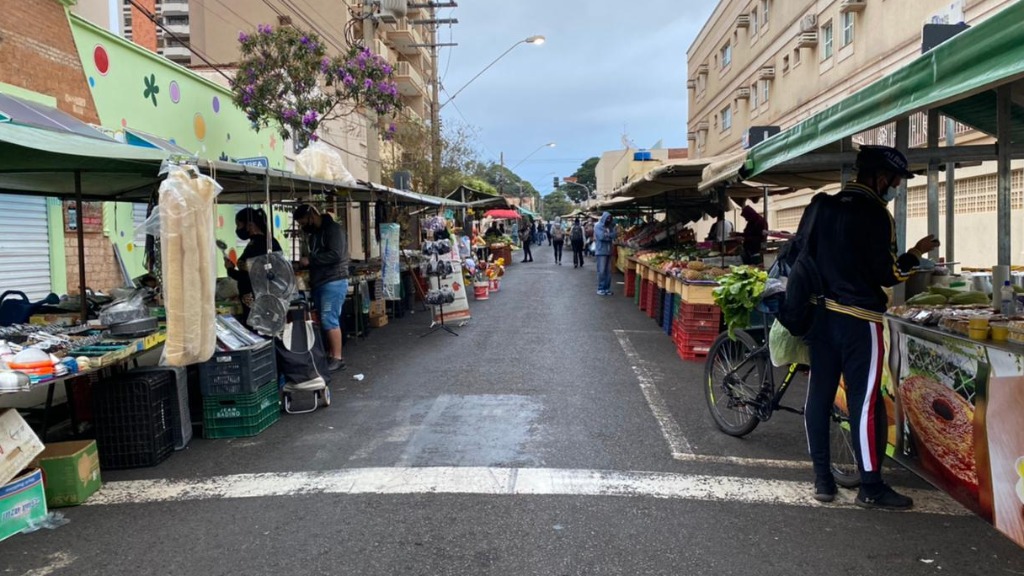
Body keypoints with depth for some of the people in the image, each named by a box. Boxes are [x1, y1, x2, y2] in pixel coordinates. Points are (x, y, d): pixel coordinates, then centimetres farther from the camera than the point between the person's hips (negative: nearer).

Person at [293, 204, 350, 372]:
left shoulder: (333, 229, -10)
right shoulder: (314, 233, 19)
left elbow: (335, 255, -22)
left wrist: (310, 260, -17)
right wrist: (305, 264, 8)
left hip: (334, 282, -9)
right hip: (319, 283, 9)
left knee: (329, 320, -11)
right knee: (325, 321, 7)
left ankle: (337, 358, -6)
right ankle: (330, 355, 11)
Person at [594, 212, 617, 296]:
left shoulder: (610, 226, 14)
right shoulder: (598, 226, -3)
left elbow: (614, 236, 0)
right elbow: (601, 236, -16)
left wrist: (606, 234, -9)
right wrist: (609, 236, -1)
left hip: (609, 251, 6)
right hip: (601, 251, -6)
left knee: (608, 271, 5)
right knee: (601, 271, -7)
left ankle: (607, 288, 11)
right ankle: (600, 289, -1)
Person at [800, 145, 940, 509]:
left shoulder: (821, 206, 11)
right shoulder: (874, 213, -10)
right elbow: (887, 274, -12)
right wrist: (916, 254, 3)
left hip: (820, 313, 7)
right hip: (858, 319, -7)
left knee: (819, 395, 8)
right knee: (865, 401, -2)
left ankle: (823, 480, 15)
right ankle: (871, 488, 5)